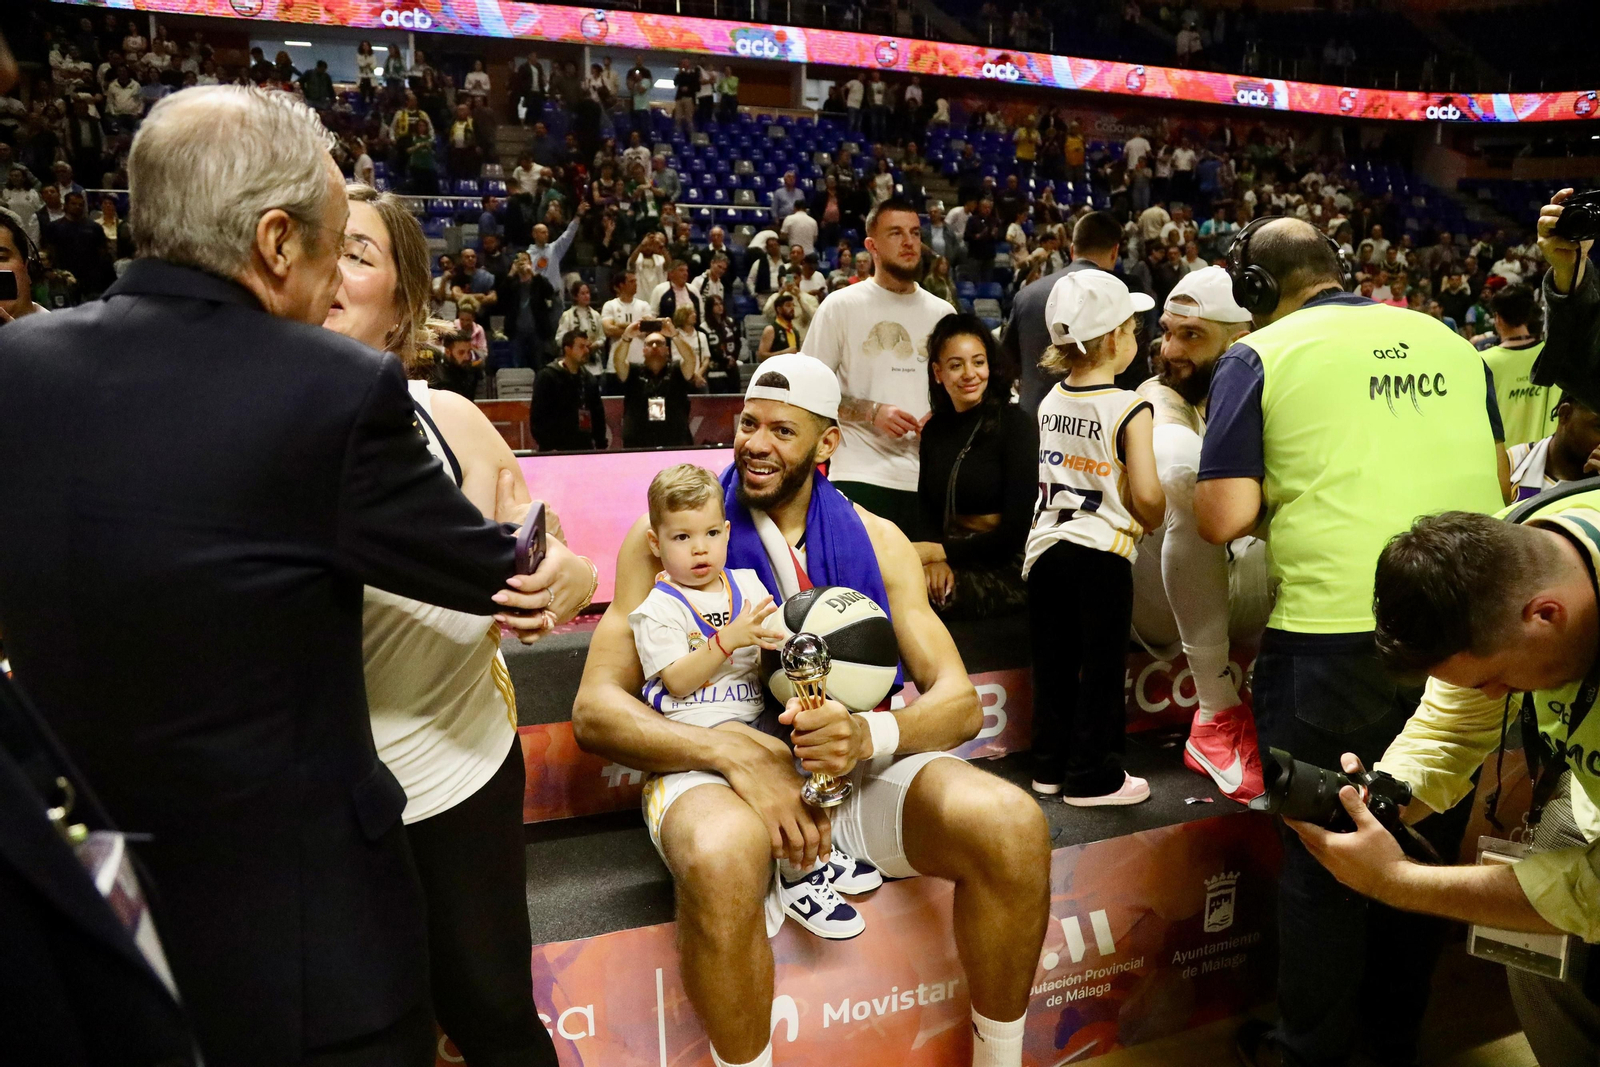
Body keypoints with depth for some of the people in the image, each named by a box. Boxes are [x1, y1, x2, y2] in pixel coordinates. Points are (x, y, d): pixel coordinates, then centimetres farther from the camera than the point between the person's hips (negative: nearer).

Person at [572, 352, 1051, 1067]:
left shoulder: (875, 541, 9)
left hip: (855, 768, 3)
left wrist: (869, 735, -22)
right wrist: (736, 753, -24)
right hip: (716, 772, -2)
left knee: (1013, 825, -23)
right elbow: (594, 710, -7)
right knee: (720, 856, -38)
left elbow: (958, 702, 2)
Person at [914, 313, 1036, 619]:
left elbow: (1017, 530, -11)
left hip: (1006, 570, -4)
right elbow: (928, 513, 7)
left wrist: (936, 551, -15)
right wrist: (937, 560, -15)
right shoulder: (934, 430, 10)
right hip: (953, 565, 5)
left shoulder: (1015, 425, -7)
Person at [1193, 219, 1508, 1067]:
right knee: (1427, 844, 19)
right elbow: (1499, 484, 19)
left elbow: (1225, 518, -9)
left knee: (1324, 853, 10)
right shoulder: (1450, 343, 12)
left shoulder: (1259, 355, -2)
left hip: (1335, 632, -5)